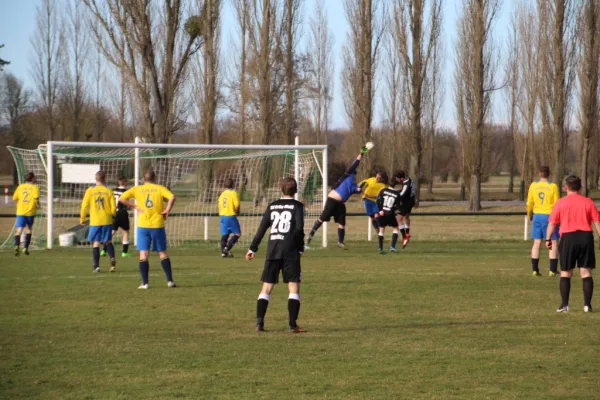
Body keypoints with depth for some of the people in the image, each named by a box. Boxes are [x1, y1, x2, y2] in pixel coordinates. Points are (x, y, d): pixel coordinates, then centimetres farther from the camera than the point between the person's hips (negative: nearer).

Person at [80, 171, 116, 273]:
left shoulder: (90, 191, -3)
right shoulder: (109, 191, -1)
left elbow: (84, 206, -2)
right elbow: (113, 208, -1)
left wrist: (82, 219, 12)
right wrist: (112, 215, 19)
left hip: (95, 222, -1)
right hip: (107, 221, 1)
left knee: (95, 243, 4)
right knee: (108, 241, 14)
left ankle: (96, 266, -4)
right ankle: (112, 259, -9)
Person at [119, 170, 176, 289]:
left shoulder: (137, 189, 6)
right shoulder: (160, 188, 3)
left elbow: (121, 198, -3)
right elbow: (172, 197, -15)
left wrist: (134, 206, 1)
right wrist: (167, 210, -6)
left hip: (143, 225, 0)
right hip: (158, 225, 0)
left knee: (143, 254, 2)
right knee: (162, 253, 9)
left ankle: (145, 283, -2)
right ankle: (170, 281, 5)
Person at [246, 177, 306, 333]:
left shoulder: (272, 206, 12)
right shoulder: (297, 206, 0)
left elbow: (262, 228, 10)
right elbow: (299, 228, -12)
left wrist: (253, 248, 15)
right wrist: (300, 248, -1)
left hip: (272, 251, 4)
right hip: (290, 251, -4)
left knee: (266, 287, 8)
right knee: (294, 287, 0)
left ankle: (259, 322, -1)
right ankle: (293, 324, -8)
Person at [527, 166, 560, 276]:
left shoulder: (533, 186, 0)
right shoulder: (553, 186, -9)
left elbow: (529, 203, 5)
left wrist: (530, 216, 21)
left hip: (537, 216, 3)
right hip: (550, 216, -3)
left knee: (537, 242, 8)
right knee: (553, 242, 4)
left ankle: (535, 269, 6)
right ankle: (552, 270, -1)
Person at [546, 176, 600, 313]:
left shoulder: (560, 203, 1)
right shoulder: (588, 202, 6)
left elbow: (552, 223, -1)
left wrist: (548, 239, 7)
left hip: (568, 238, -1)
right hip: (586, 237, 1)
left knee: (565, 273, 9)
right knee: (586, 272, 5)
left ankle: (564, 305, 5)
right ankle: (587, 304, 0)